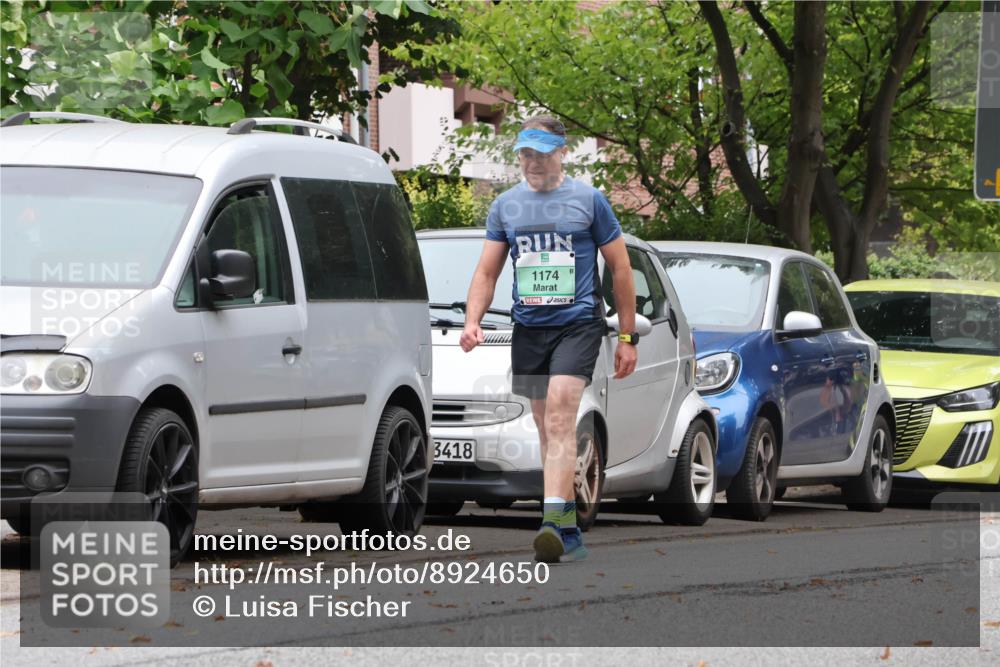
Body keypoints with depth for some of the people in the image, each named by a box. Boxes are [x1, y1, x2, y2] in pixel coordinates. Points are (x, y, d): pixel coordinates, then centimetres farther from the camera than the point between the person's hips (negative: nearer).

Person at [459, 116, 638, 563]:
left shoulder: (588, 201, 1)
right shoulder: (505, 206, 11)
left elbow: (620, 268, 5)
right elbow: (487, 271, 13)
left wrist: (627, 337, 3)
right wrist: (472, 320, -5)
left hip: (577, 323, -5)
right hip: (528, 326, 5)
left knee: (560, 417, -20)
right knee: (547, 428, 7)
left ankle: (554, 520, -31)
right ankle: (568, 533, 14)